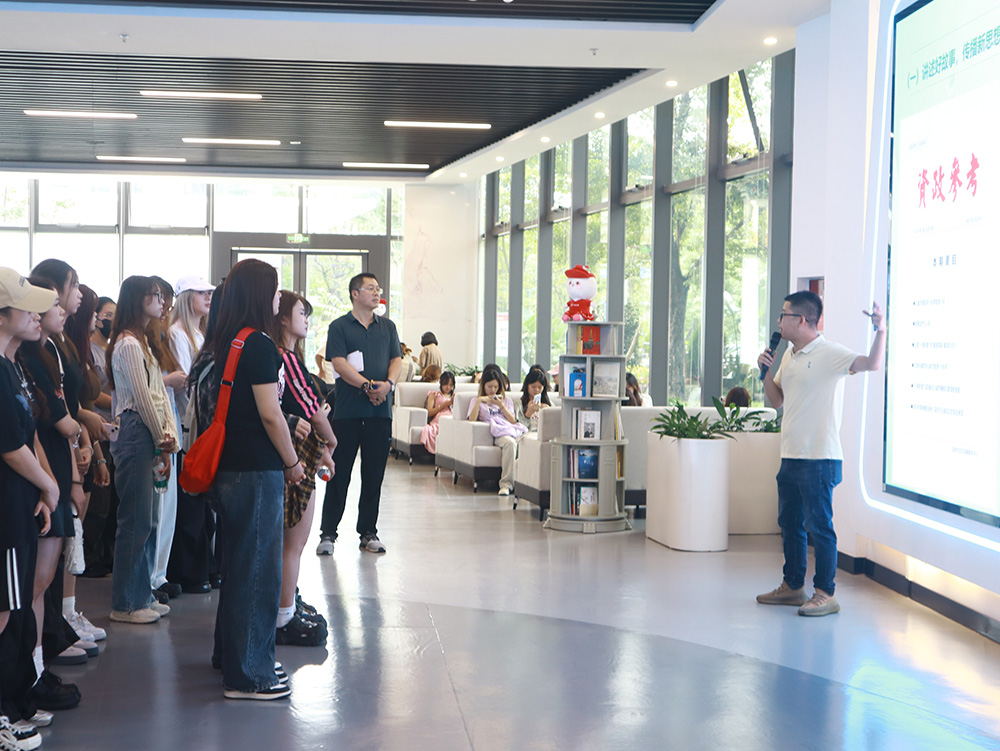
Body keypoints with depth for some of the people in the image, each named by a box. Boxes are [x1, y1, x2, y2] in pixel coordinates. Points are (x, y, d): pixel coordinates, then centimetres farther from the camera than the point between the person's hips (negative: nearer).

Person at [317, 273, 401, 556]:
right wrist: (368, 386, -19)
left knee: (374, 474, 7)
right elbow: (339, 363, -8)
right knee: (339, 473, 0)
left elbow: (397, 360, 9)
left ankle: (368, 532, 16)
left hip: (380, 411, 4)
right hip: (347, 411, -4)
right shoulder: (339, 326, 2)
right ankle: (328, 532, 8)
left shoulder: (387, 327, 16)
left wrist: (388, 383, -11)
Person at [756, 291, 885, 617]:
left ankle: (825, 594, 6)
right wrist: (766, 371, 6)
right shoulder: (789, 355, 14)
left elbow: (872, 363, -27)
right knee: (789, 523, 16)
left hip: (819, 459, -9)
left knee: (819, 526, -3)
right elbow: (776, 400, 21)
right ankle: (793, 586, 28)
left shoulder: (829, 354, -13)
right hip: (791, 456, 9)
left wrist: (880, 330, -41)